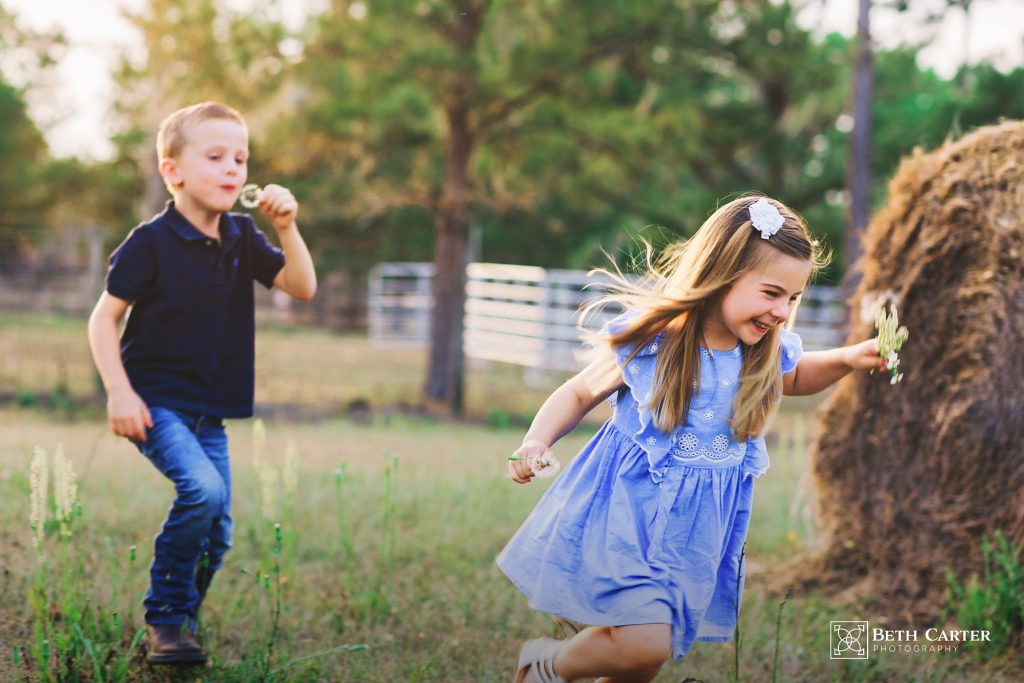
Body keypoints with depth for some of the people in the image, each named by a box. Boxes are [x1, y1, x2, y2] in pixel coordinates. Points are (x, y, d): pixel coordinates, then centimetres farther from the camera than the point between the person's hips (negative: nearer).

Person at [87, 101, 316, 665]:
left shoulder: (242, 239, 5)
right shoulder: (152, 241, -12)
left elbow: (302, 287, -1)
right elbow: (104, 317, -9)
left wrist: (286, 228, -15)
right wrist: (119, 391, -17)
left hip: (209, 410, 7)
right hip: (156, 402, -7)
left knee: (217, 532, 6)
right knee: (202, 489, -27)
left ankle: (177, 624, 25)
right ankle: (164, 615, -10)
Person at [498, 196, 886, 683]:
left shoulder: (769, 353, -5)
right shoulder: (645, 344, -16)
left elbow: (795, 378, 22)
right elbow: (579, 394, 0)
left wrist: (847, 359, 4)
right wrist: (537, 440, -16)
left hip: (696, 530, 5)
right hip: (626, 510, -5)